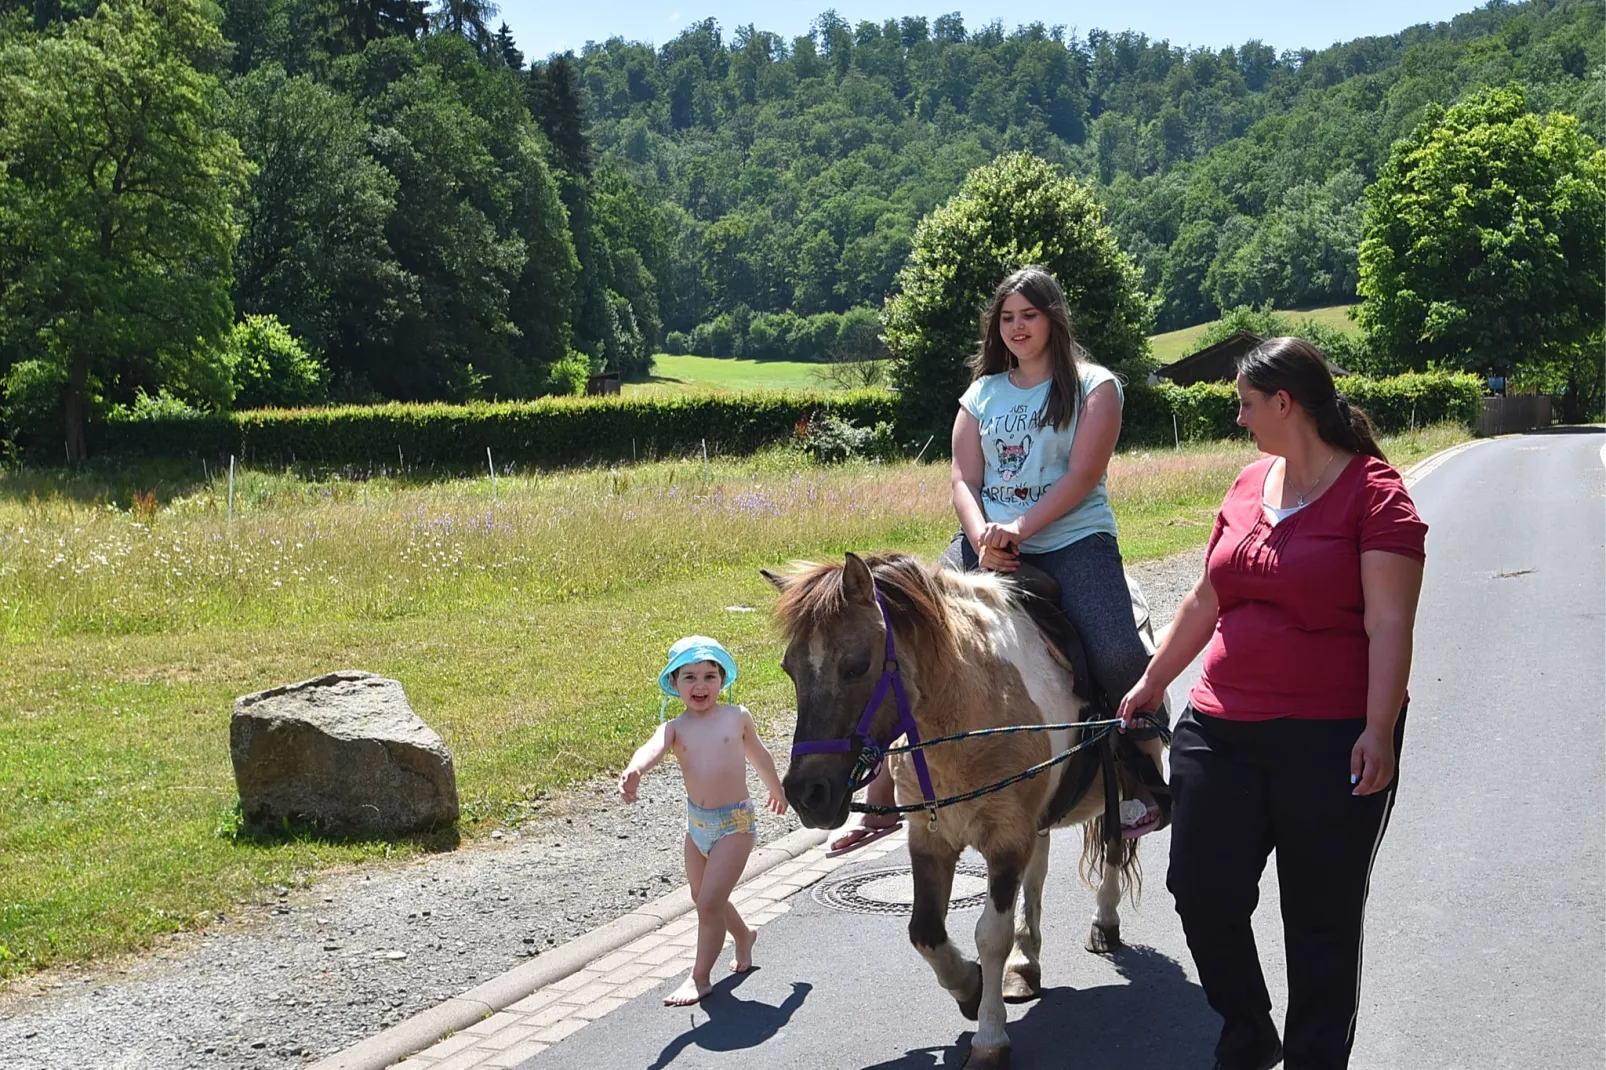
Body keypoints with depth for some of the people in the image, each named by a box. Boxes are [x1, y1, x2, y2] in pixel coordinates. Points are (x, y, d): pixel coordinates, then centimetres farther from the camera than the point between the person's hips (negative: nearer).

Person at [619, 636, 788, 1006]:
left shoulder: (737, 717, -4)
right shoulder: (675, 728, -4)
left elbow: (759, 755, 15)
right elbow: (653, 748, -27)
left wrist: (777, 790, 32)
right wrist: (634, 771, -51)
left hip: (735, 822, -4)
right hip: (696, 823, 4)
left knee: (710, 902, -10)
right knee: (705, 898, 21)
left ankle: (700, 977, 4)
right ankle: (743, 937, 50)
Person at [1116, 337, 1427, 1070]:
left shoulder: (1373, 493, -9)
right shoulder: (1248, 485, 11)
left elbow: (1389, 623, -16)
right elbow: (1205, 602, 20)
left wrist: (1379, 727, -24)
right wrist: (1151, 683, 23)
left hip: (1330, 739, -6)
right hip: (1221, 729, 6)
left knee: (1321, 919, 6)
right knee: (1201, 892, 8)